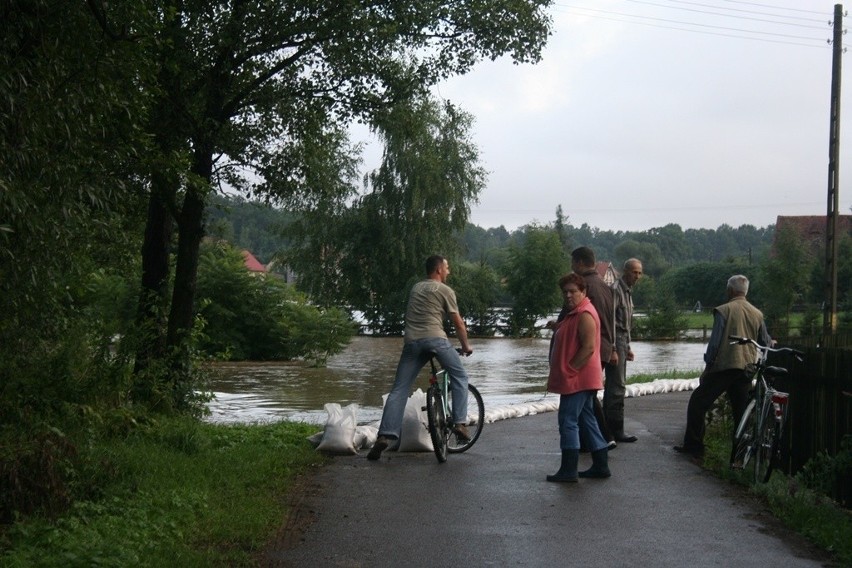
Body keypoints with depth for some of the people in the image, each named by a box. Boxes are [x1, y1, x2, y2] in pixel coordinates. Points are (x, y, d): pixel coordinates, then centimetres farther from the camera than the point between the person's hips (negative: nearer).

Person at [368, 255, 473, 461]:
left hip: (412, 341, 4)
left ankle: (386, 435, -8)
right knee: (459, 376, 16)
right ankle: (460, 423, 6)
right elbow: (458, 323, 12)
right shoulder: (445, 290, 10)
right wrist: (465, 346, 26)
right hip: (435, 339, -4)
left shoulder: (415, 288, 27)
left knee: (399, 390, 3)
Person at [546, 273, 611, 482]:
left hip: (577, 379, -11)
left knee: (568, 420, -9)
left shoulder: (585, 314, -16)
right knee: (586, 420, 14)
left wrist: (569, 370, -21)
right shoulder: (574, 313, 18)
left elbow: (588, 347, -23)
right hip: (577, 379, 11)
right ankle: (600, 465, 19)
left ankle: (568, 470, -6)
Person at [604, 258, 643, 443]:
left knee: (613, 385, 13)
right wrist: (612, 350, -22)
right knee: (617, 386, -9)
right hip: (615, 342, -10)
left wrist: (627, 347, 23)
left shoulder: (628, 291, 17)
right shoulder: (616, 289, -13)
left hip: (622, 342, 10)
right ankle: (616, 430, -6)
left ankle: (608, 428, 19)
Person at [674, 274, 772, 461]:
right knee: (741, 412, 9)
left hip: (724, 367, -5)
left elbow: (714, 342, -9)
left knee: (697, 404, 6)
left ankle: (693, 445, 6)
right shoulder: (757, 314, 9)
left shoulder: (723, 311, -5)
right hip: (746, 369, 5)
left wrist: (707, 367, -2)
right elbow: (766, 343, 14)